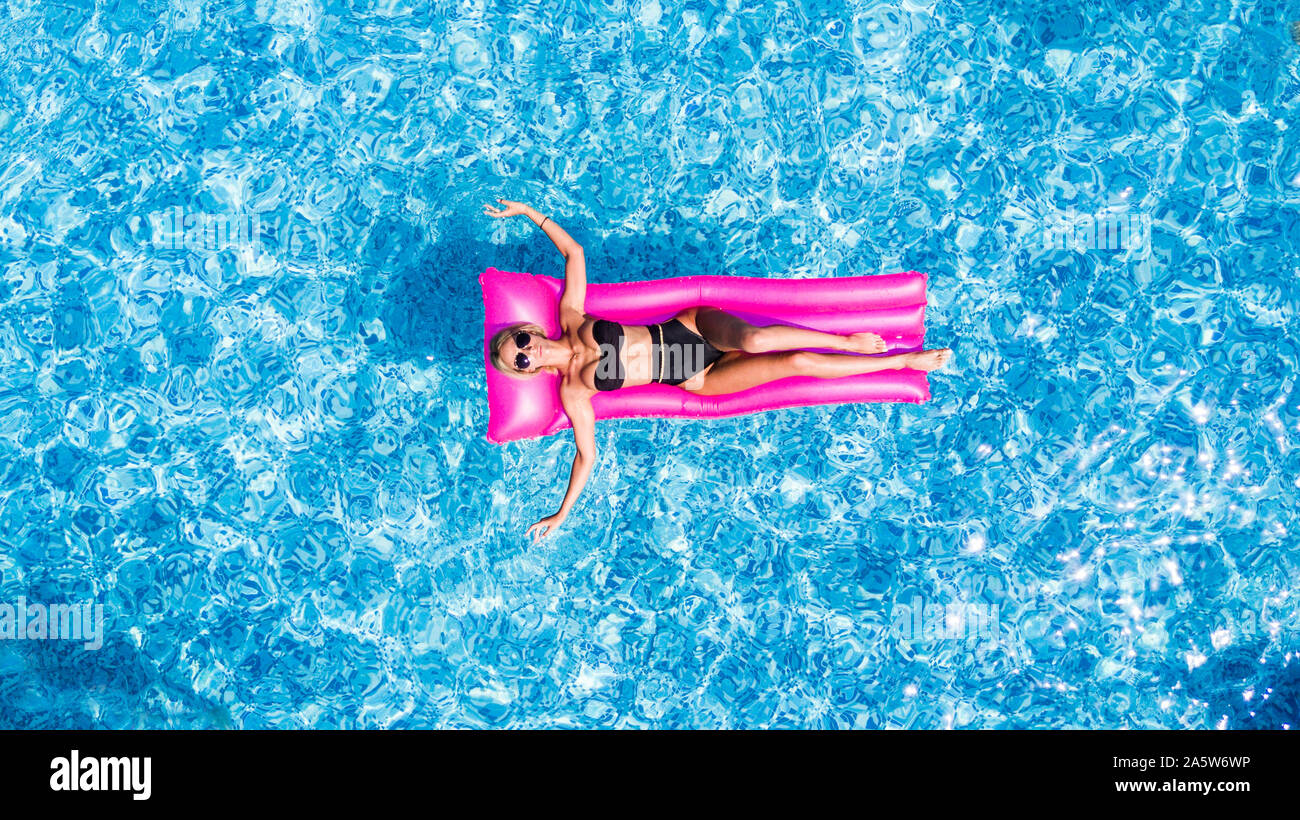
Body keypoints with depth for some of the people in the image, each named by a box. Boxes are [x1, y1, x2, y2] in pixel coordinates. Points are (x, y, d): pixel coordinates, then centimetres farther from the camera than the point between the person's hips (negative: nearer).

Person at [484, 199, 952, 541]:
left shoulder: (572, 318, -2)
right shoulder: (573, 391, -8)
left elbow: (573, 250, 5)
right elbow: (587, 455, -4)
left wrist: (529, 212, 0)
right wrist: (561, 515, -8)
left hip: (690, 325, 2)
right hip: (701, 379, -2)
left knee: (753, 340, -33)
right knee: (795, 363, -16)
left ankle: (850, 341, -8)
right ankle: (904, 361, -2)